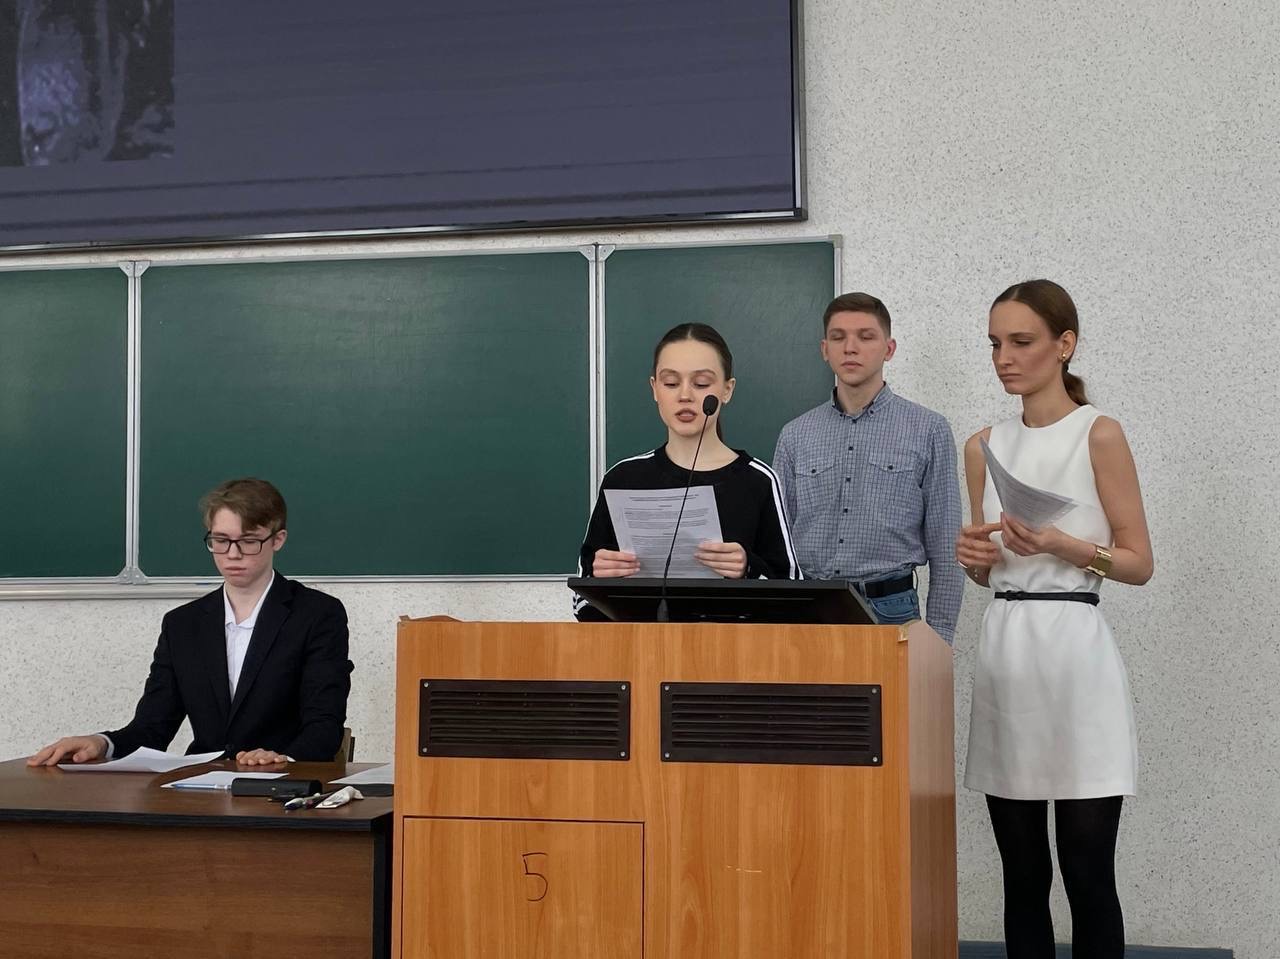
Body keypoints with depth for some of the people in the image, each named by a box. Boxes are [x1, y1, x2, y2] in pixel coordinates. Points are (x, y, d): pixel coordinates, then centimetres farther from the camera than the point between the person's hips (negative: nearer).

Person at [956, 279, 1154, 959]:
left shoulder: (1099, 434, -3)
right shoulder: (984, 446, 12)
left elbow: (1139, 564, -3)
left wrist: (1059, 545, -18)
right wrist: (973, 555, -4)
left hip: (1072, 648, -5)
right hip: (1002, 649, 5)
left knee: (1087, 873, -3)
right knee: (1022, 873, 9)